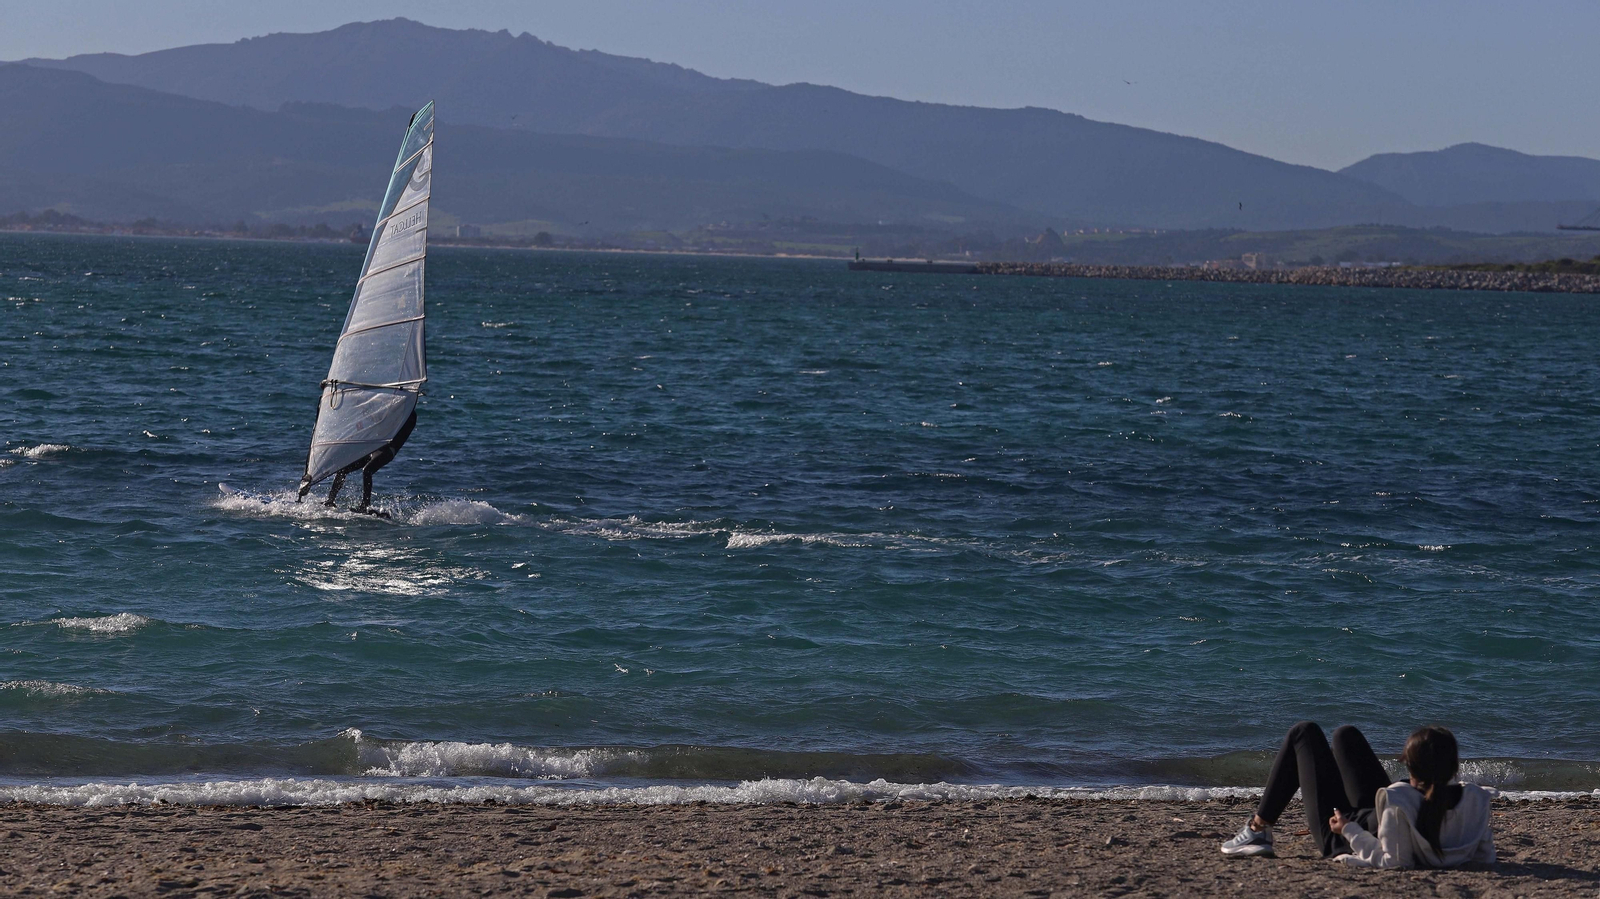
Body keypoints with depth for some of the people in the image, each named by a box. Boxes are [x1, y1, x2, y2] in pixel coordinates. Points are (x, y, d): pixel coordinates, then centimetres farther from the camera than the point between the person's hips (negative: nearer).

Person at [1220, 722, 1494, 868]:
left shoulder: (1398, 801, -43)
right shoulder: (1475, 800, -28)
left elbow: (1392, 861, -39)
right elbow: (1485, 856, -15)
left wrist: (1349, 830, -26)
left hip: (1342, 838, -6)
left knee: (1304, 733, 10)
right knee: (1345, 735, 25)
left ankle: (1259, 830, 24)